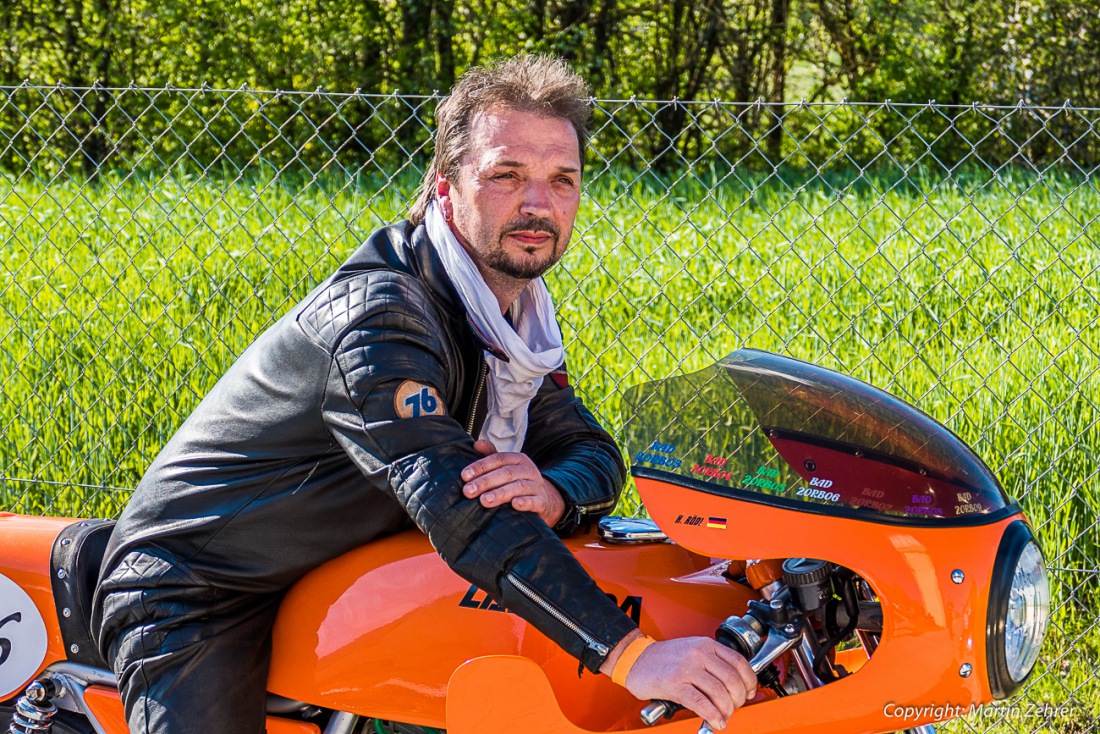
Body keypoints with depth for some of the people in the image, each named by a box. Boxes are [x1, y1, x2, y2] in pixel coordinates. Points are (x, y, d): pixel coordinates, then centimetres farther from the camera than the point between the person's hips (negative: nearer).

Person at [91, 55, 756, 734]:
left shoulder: (518, 314, 5)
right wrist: (630, 653, -44)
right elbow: (458, 509, -36)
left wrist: (551, 494, -25)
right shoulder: (377, 313, -26)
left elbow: (594, 452, 3)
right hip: (196, 591, -9)